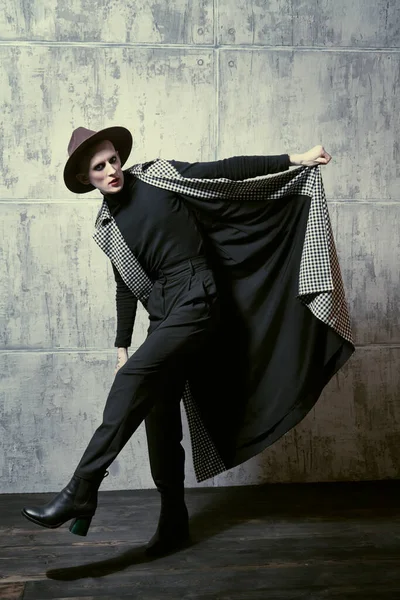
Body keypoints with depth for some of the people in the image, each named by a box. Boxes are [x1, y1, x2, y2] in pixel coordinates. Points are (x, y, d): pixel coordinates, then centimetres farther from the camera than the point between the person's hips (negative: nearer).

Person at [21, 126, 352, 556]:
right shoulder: (107, 227, 13)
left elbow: (227, 170, 0)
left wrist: (293, 159, -3)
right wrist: (122, 346, 17)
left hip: (195, 299, -6)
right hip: (164, 316, 6)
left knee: (134, 376, -24)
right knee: (160, 415, 3)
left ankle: (82, 491, -22)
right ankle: (173, 521, 16)